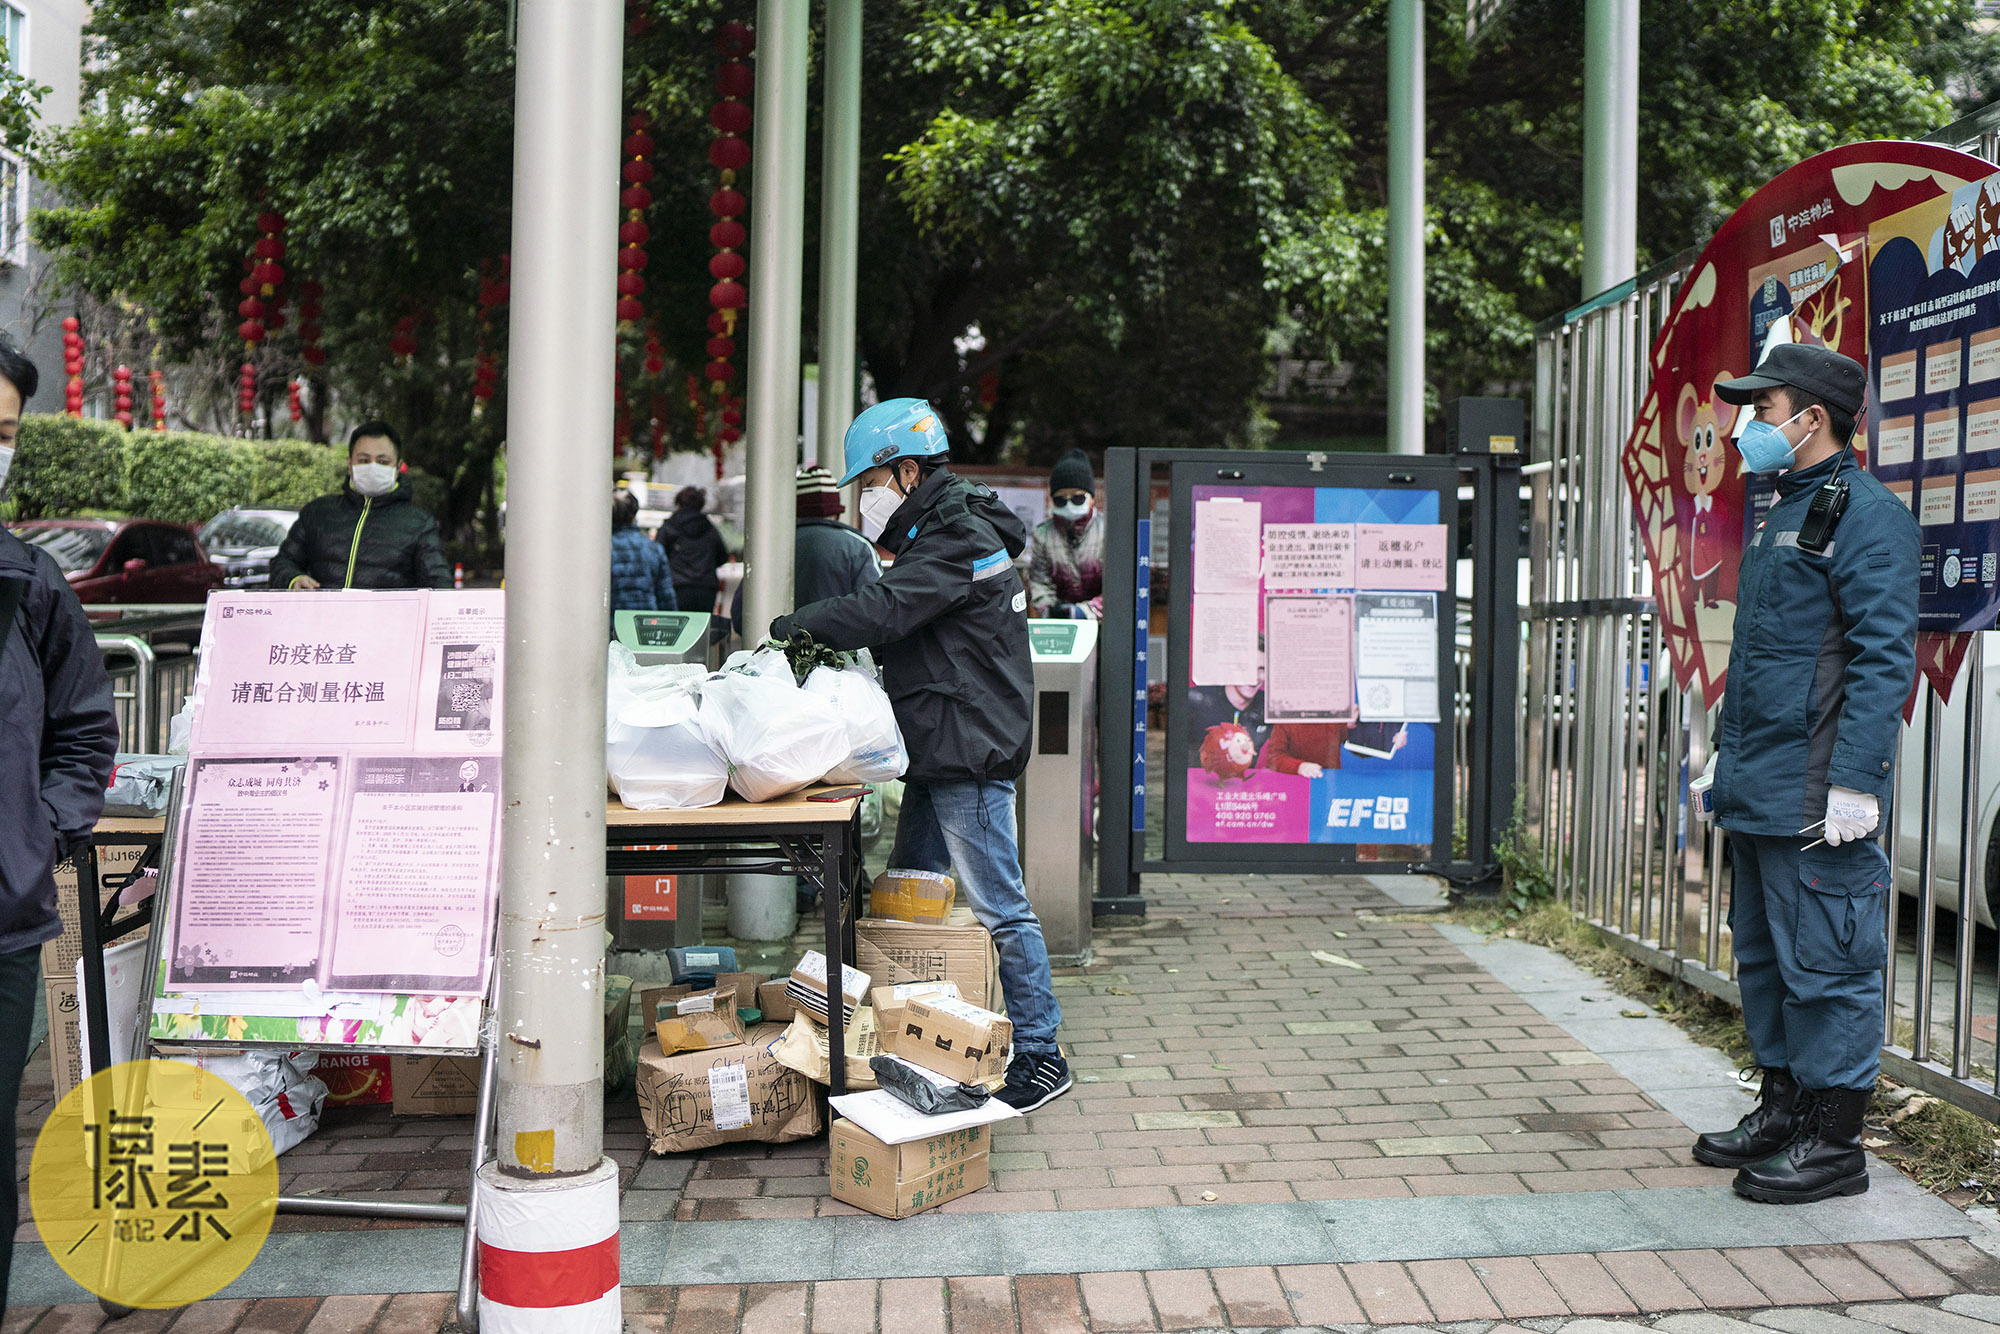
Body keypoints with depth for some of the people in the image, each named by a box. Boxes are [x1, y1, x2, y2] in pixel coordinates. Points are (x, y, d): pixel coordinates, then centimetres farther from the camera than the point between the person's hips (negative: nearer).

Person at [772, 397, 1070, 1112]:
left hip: (972, 752, -11)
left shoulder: (958, 540, -15)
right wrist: (834, 646, 3)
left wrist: (795, 626, -18)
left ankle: (1040, 1054, 5)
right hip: (939, 756, 11)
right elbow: (899, 633, 16)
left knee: (998, 906, -5)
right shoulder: (940, 532, 18)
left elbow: (885, 610, -25)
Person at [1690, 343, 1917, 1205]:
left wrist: (1854, 781, -23)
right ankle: (1783, 1109, 28)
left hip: (1813, 801, -10)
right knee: (1764, 957, 16)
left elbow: (1884, 659, -18)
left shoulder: (1865, 514, -11)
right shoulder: (1780, 514, 19)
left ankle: (1832, 1141, 9)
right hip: (1757, 793, 10)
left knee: (1824, 964, -1)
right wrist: (1726, 754, 23)